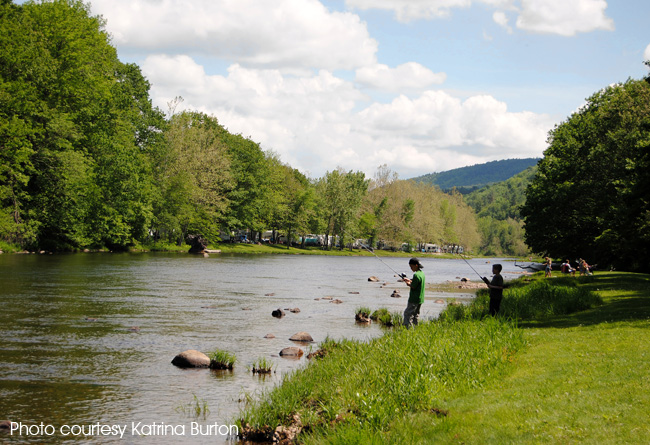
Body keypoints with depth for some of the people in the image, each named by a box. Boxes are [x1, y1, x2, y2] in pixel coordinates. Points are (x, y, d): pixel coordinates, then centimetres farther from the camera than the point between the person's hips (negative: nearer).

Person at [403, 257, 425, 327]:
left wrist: (409, 284, -1)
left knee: (408, 314, -6)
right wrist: (410, 280, 13)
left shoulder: (416, 275, -21)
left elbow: (413, 287, -20)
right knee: (416, 314, 15)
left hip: (414, 299, -9)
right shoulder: (422, 273, 9)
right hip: (420, 299, 9)